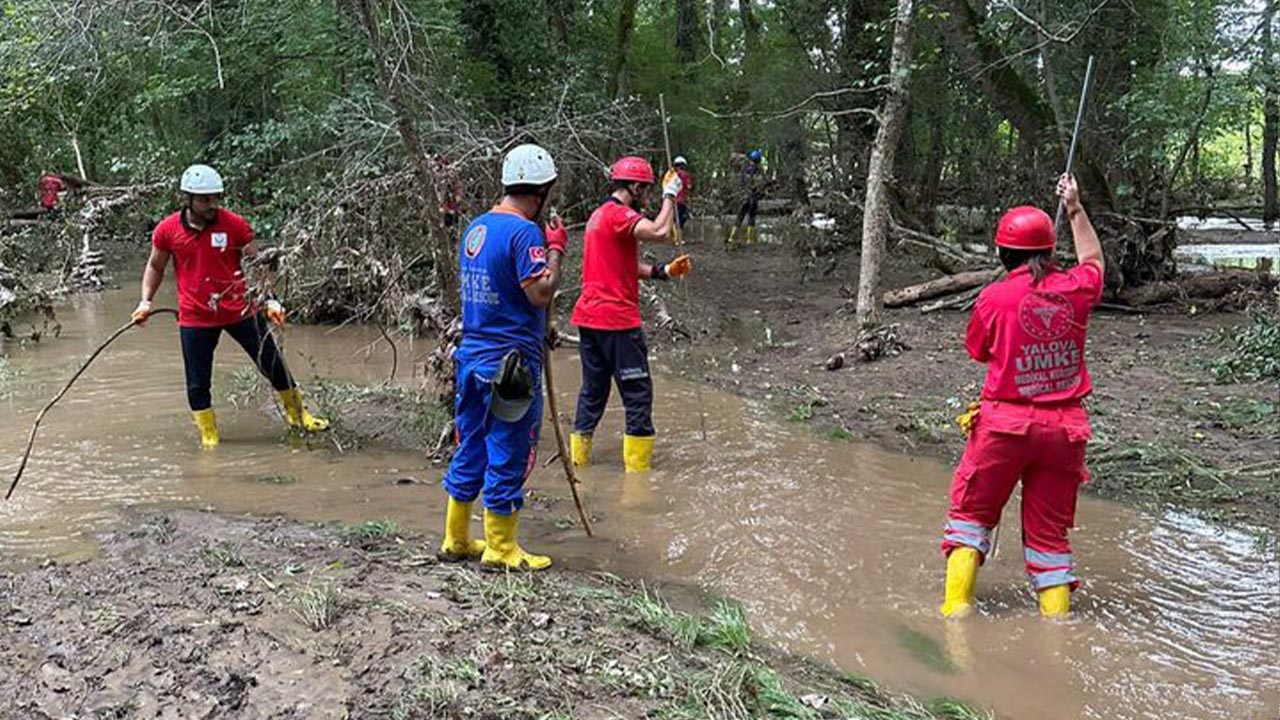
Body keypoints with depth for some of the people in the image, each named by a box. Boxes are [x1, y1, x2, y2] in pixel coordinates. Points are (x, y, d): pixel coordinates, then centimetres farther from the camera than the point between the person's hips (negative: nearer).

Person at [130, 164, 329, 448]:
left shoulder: (234, 224, -8)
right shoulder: (167, 230, -4)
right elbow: (155, 267, 12)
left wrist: (271, 300, -8)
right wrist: (146, 301, 1)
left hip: (240, 310, 0)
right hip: (194, 318, 0)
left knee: (273, 365, 7)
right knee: (198, 383, 3)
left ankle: (297, 414, 28)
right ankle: (209, 438, 21)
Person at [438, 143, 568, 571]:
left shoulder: (476, 227, 12)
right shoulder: (525, 232, -15)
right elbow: (541, 292, -22)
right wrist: (556, 249, -8)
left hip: (472, 356, 8)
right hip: (511, 364, -8)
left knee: (470, 451, 17)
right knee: (508, 456, 3)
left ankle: (456, 540, 26)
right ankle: (501, 549, 13)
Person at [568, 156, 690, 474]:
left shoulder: (599, 215, 18)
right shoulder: (619, 214, -13)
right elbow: (660, 232, -29)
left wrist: (663, 271, 3)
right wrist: (669, 196, -14)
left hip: (589, 317, 10)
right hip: (617, 319, -10)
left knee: (593, 390, 16)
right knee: (638, 393, -1)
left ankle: (578, 460, 20)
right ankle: (638, 468, 2)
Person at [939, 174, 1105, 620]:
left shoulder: (994, 297, -11)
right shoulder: (1076, 290, -1)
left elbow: (978, 352, 6)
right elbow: (1092, 260, 24)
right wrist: (1075, 209, 31)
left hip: (1006, 423, -3)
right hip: (1065, 427, 3)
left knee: (971, 513, 11)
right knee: (1049, 529, 13)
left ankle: (956, 609, 5)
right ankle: (1057, 617, 14)